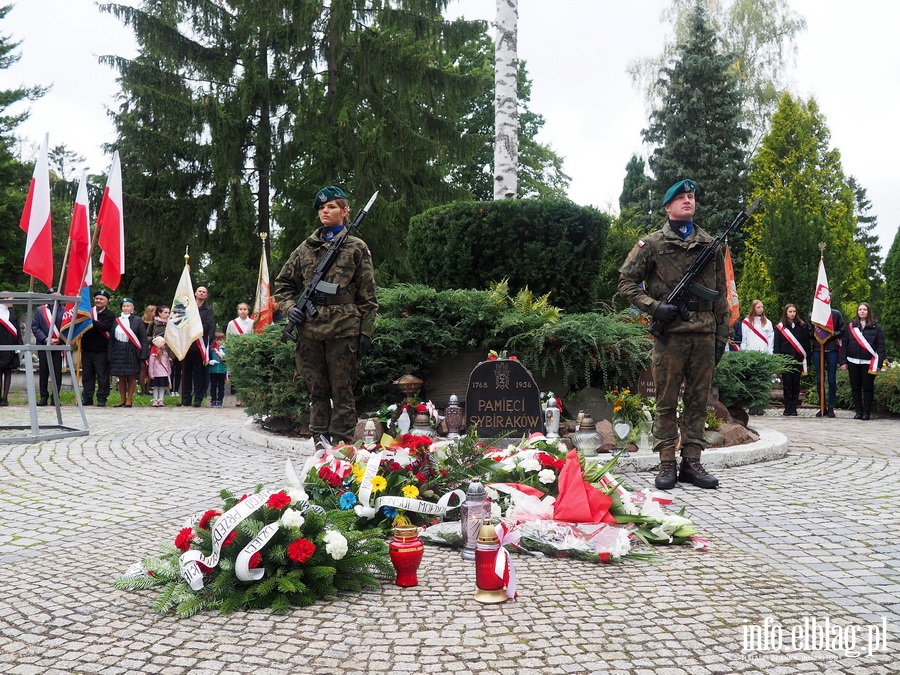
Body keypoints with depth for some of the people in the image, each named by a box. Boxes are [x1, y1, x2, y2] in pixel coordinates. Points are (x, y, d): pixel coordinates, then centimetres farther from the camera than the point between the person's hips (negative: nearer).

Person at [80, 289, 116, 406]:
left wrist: (91, 321, -27)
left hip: (101, 351, -4)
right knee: (87, 375, 9)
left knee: (102, 376, -1)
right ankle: (87, 397, 16)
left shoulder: (109, 315, -1)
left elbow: (105, 326, -18)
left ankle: (102, 398, 6)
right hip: (87, 349, 5)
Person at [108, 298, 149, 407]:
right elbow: (111, 339, 10)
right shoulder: (117, 321, 9)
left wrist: (143, 354, -11)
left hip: (132, 352, -3)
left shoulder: (137, 321, -1)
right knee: (121, 377, 8)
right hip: (119, 351, 3)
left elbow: (143, 338, -3)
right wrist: (110, 355, 3)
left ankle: (129, 400, 9)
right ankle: (122, 400, 17)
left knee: (131, 377, 1)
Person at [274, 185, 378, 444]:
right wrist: (289, 306, 0)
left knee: (342, 391, 0)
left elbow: (367, 296, 2)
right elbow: (283, 283, 20)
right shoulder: (306, 248, 14)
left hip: (343, 329, -4)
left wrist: (366, 332, -5)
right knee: (317, 391, 9)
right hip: (310, 330, 4)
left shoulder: (357, 248, 5)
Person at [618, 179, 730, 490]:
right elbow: (626, 282, 2)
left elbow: (721, 295, 15)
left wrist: (722, 336, 10)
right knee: (666, 402, 0)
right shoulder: (652, 244, 4)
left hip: (704, 333, 4)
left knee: (698, 401, 6)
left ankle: (692, 463, 14)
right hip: (670, 333, -3)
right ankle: (667, 464, 7)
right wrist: (654, 306, -11)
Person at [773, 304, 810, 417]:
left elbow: (806, 344, 8)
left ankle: (794, 408, 8)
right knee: (787, 383, 1)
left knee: (796, 384, 3)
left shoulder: (801, 326, 8)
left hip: (798, 359, 1)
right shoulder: (780, 327, 5)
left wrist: (807, 360, 1)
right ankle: (787, 408, 6)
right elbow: (776, 345, 3)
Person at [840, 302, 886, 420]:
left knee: (868, 387, 3)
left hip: (868, 363, -3)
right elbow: (845, 344, 7)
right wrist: (843, 361, 1)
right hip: (853, 362, 3)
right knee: (855, 387, 6)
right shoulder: (851, 326, 8)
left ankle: (867, 412, 10)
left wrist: (878, 364, -11)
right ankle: (858, 411, 14)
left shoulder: (876, 327, 0)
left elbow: (881, 346, -4)